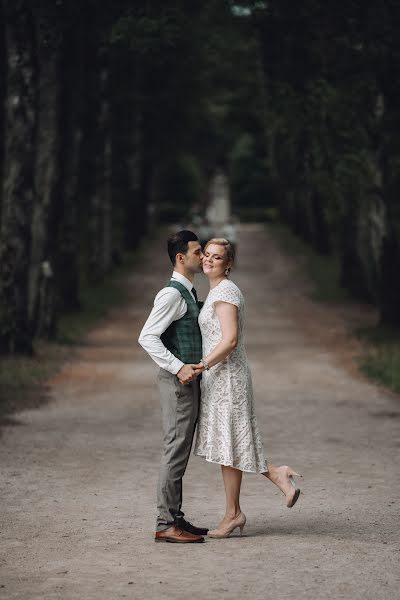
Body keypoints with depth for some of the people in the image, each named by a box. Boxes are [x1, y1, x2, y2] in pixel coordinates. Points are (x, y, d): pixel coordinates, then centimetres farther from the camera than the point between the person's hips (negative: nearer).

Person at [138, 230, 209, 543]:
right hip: (177, 381, -10)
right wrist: (179, 367, -25)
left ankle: (176, 519, 17)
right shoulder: (172, 294, -13)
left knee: (181, 452, 12)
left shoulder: (189, 294, 17)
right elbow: (147, 337, -20)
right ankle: (165, 524, -7)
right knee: (175, 451, -9)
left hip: (189, 380, 10)